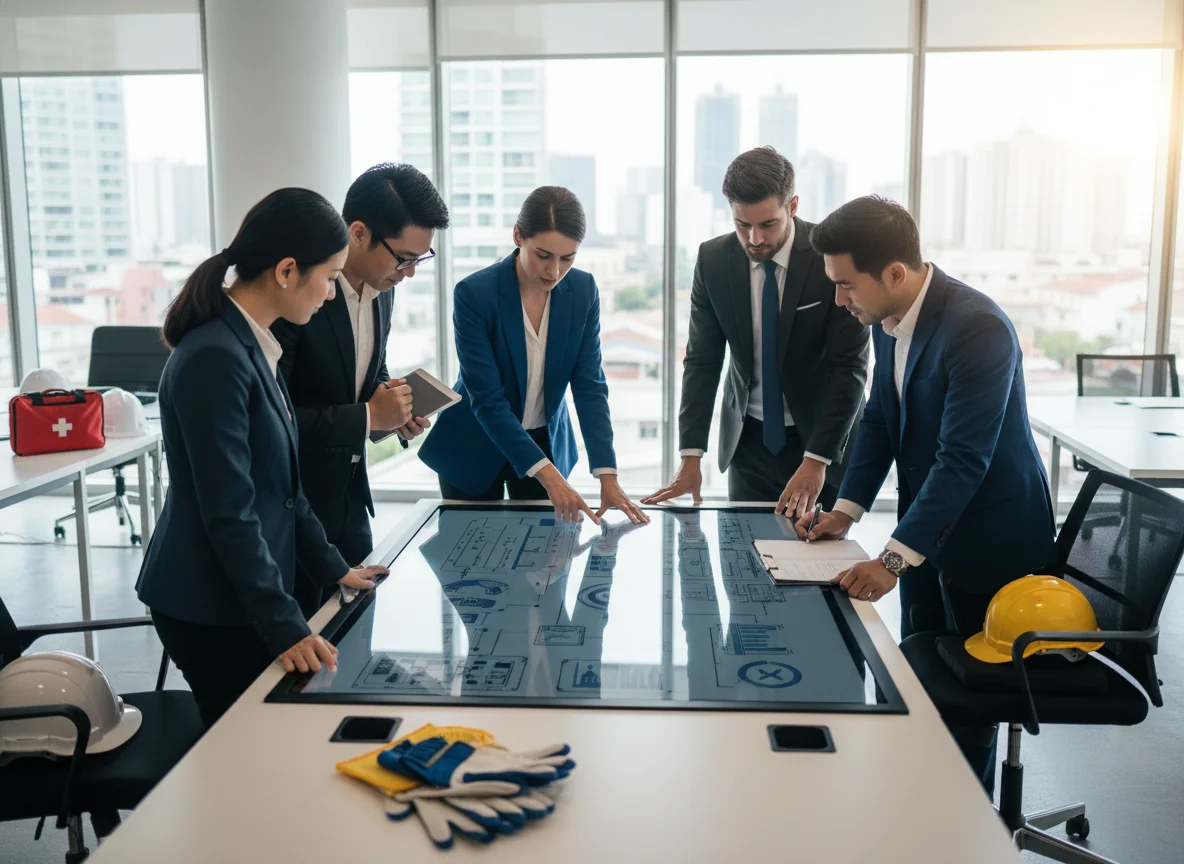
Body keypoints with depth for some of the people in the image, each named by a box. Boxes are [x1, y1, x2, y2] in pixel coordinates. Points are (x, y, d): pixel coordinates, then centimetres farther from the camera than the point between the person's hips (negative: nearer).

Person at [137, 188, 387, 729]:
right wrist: (285, 625, -21)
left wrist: (331, 567, 14)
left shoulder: (252, 345, 6)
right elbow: (229, 513, -23)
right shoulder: (215, 358, -22)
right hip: (210, 608, -8)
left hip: (242, 595, 8)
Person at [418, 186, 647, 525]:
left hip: (546, 442, 3)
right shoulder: (474, 293, -23)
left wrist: (607, 475, -21)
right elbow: (486, 398, -25)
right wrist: (547, 473, -33)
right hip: (475, 447, -3)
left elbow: (589, 385, -11)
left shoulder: (583, 290, -11)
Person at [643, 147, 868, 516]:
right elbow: (702, 360, -4)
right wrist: (691, 456, -12)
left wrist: (816, 459, -24)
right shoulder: (713, 259, -8)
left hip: (824, 437, -2)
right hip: (750, 441, 2)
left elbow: (850, 366, -17)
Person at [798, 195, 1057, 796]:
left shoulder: (978, 328, -28)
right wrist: (846, 509, -2)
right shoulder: (888, 319, -3)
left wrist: (893, 558, -34)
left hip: (987, 536, -7)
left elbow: (963, 459, -31)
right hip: (924, 524, 8)